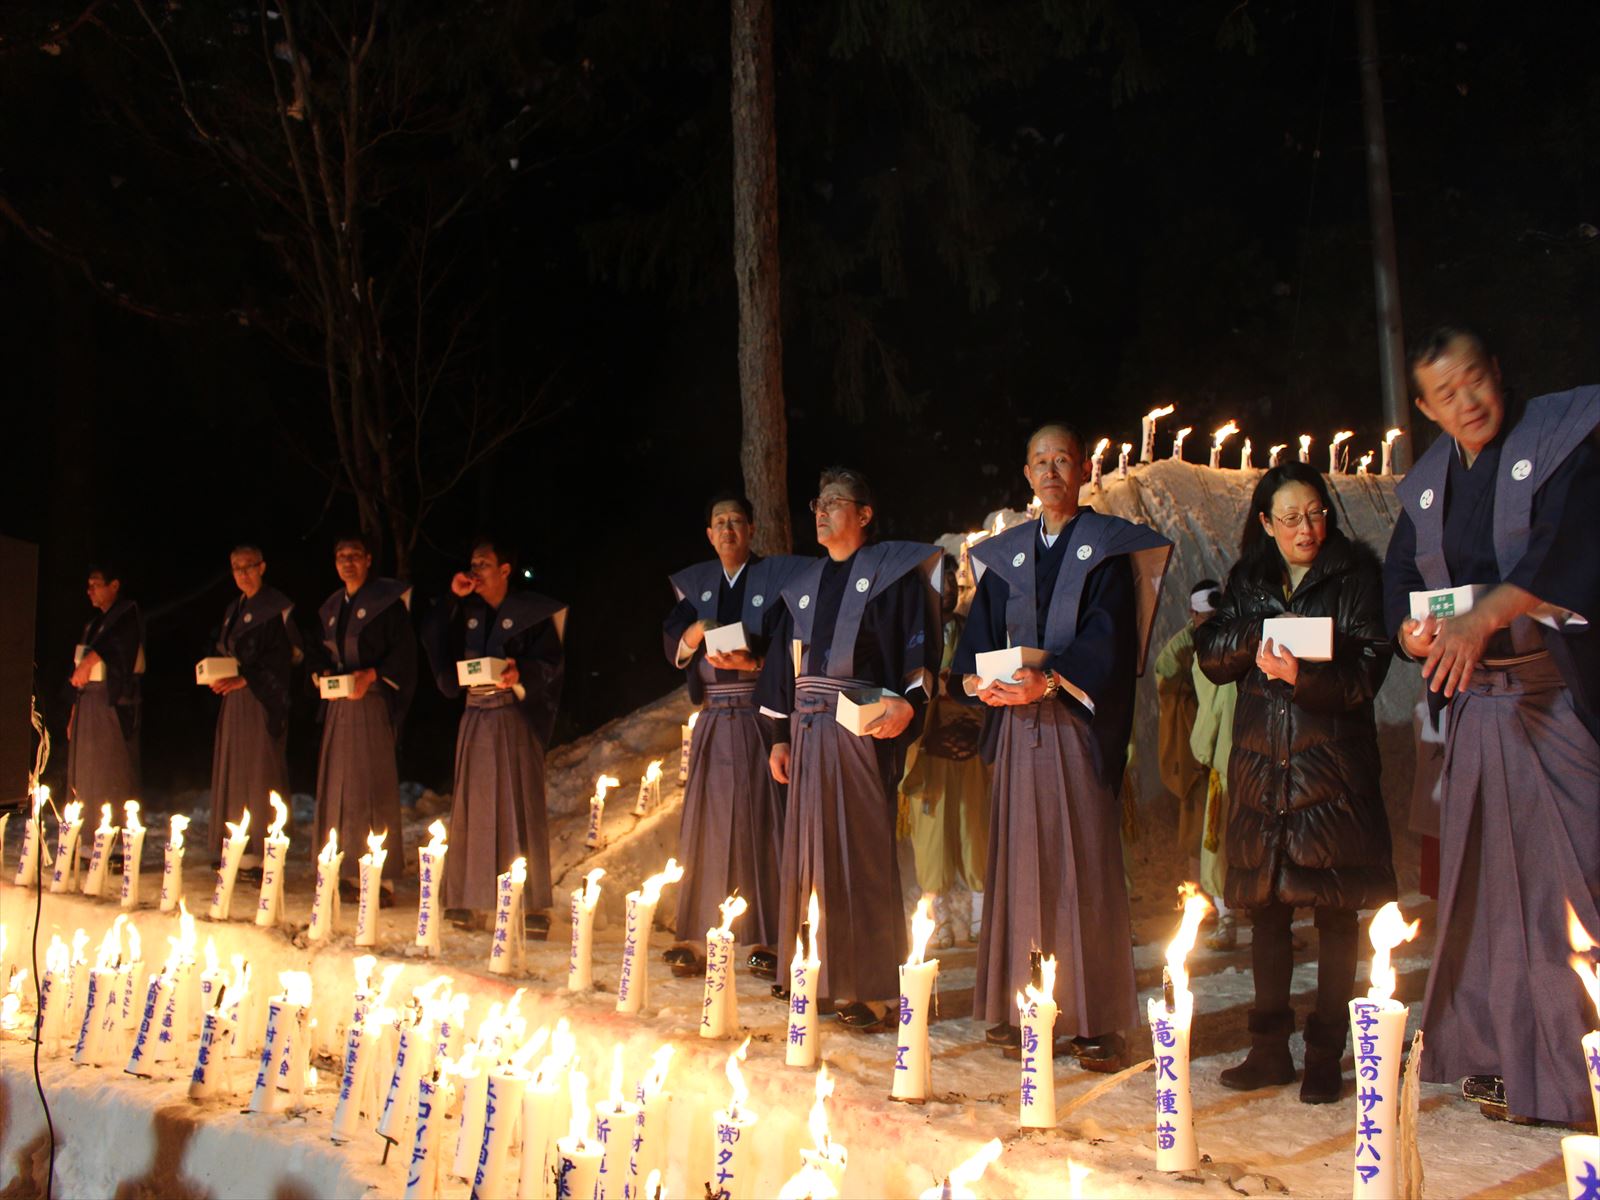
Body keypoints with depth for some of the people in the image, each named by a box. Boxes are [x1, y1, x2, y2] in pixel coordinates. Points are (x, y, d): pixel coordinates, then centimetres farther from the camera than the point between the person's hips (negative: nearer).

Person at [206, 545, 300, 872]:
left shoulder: (277, 608, -6)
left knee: (260, 773, -9)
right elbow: (220, 649, 21)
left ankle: (263, 851, -7)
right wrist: (217, 675, 0)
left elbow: (281, 658, -13)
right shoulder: (233, 609, 18)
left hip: (263, 700, -8)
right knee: (231, 772, 8)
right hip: (233, 701, 8)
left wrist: (244, 679, -20)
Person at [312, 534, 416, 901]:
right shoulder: (331, 607, 17)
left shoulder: (387, 600, -4)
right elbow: (323, 652, 22)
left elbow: (404, 650, -8)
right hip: (338, 704, 7)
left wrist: (371, 675, -18)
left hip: (374, 703, -7)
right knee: (337, 784, 6)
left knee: (373, 785, -7)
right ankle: (347, 871, 13)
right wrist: (324, 674, 1)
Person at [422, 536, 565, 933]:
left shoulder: (530, 612, -1)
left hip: (515, 719, -5)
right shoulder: (466, 612, 14)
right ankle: (471, 902, 10)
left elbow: (551, 662, -6)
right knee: (473, 807, 4)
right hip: (476, 718, 5)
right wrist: (452, 599, 1)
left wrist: (521, 673, -24)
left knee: (520, 806, -6)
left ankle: (534, 905, -3)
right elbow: (433, 640, 6)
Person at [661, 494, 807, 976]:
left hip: (759, 716, -3)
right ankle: (695, 939, 5)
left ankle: (766, 941, 0)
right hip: (713, 719, 3)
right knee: (705, 822, 2)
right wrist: (695, 632, -14)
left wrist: (752, 663, -18)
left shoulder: (777, 575, 3)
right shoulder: (693, 582, 15)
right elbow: (674, 647, 7)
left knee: (760, 821, -5)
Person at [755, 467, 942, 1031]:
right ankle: (813, 971, 18)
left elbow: (919, 642, -8)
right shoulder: (805, 582, 18)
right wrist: (780, 735, 15)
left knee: (857, 852, -7)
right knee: (806, 850, 8)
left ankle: (867, 986, -2)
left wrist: (908, 702, -24)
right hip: (807, 730, 7)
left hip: (860, 729, -6)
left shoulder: (892, 572, 0)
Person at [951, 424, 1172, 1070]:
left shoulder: (1107, 546, 3)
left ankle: (1094, 1021, 3)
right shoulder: (1005, 554, 16)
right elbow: (980, 632, 11)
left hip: (1079, 726, -4)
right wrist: (974, 680, -10)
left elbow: (1107, 636, -9)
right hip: (1017, 728, 4)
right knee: (1018, 865, 5)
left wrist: (1050, 680, -23)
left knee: (1085, 868, -3)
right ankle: (1015, 1009, 13)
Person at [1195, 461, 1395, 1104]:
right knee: (1265, 906, 6)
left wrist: (1304, 674, -25)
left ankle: (1326, 1056, 7)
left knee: (1334, 910, -2)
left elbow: (1367, 669, -8)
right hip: (1261, 762, 4)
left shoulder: (1355, 573, 1)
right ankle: (1270, 1049, 16)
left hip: (1331, 763, -3)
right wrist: (1255, 639, -10)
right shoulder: (1248, 579, 14)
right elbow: (1210, 656, 7)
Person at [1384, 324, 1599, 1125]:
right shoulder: (1427, 483, 14)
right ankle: (1505, 1060, 18)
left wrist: (1484, 618, -27)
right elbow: (1399, 578, 14)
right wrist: (1413, 632, -7)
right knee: (1485, 889, 8)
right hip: (1476, 707, 5)